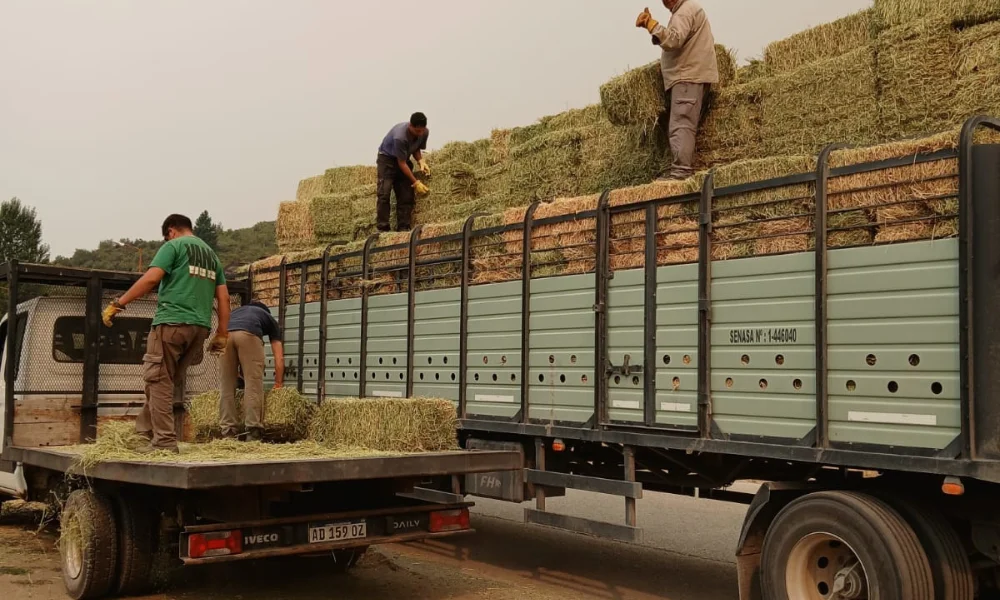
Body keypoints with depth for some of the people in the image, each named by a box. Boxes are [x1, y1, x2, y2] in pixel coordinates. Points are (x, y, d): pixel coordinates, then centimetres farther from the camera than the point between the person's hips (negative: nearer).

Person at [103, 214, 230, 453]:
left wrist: (118, 304, -11)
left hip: (172, 322, -7)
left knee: (159, 382, -2)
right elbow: (224, 297, 16)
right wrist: (222, 334, 16)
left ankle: (164, 441, -6)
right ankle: (145, 432, 21)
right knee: (172, 382, 14)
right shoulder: (210, 254, 21)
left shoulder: (174, 246, 2)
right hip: (200, 327, 7)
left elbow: (151, 278, -12)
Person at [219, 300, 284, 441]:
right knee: (253, 385, 2)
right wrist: (278, 384, 36)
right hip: (248, 334, -3)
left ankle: (228, 433, 9)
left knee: (227, 386, 11)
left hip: (225, 334, 3)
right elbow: (279, 357, 29)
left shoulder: (236, 311, 44)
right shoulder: (270, 319, 36)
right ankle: (252, 433, -4)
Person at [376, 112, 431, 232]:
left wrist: (421, 161, -18)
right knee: (384, 193, -18)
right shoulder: (400, 136, -36)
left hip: (404, 159, 6)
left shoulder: (425, 132, -17)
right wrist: (416, 183, -27)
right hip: (387, 158, -6)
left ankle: (403, 228, -4)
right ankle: (383, 228, -19)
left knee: (406, 195, -4)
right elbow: (401, 164, -29)